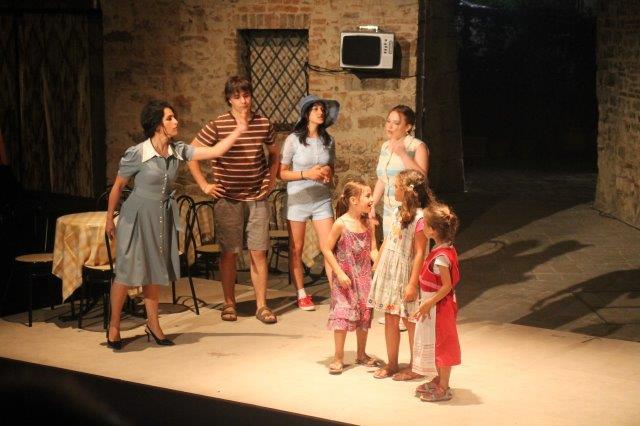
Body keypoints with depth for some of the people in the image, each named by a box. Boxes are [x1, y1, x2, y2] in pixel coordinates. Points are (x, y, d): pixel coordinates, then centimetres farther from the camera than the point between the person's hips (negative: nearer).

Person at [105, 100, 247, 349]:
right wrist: (109, 219, 0)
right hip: (138, 216, -5)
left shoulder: (177, 151, -2)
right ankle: (114, 326, 12)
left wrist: (238, 131, -9)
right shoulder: (136, 154, -17)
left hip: (163, 217, 5)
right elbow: (117, 186, -6)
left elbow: (214, 152, -3)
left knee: (155, 272, 12)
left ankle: (153, 324, 23)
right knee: (127, 270, -2)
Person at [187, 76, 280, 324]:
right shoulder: (217, 126, -7)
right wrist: (204, 185, -4)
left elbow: (274, 153, 21)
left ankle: (262, 305, 9)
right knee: (229, 253, 4)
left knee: (258, 253, 2)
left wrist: (271, 180, 9)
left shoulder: (263, 124, 3)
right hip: (228, 200, -2)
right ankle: (229, 304, 17)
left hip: (257, 199, 2)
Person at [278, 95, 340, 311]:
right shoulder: (293, 140, -8)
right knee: (296, 249, 5)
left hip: (322, 199, 3)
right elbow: (282, 173, -6)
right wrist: (306, 174, -18)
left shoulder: (328, 140, 4)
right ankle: (301, 295, 17)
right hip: (298, 199, -3)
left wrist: (328, 172, -6)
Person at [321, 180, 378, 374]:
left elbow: (372, 250, 6)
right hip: (345, 279, -5)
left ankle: (361, 354, 27)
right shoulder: (341, 224, -14)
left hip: (364, 278, 5)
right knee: (342, 315, -6)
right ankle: (338, 357, 4)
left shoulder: (368, 223, 2)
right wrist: (340, 273, -14)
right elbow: (326, 249, -10)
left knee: (364, 315, 12)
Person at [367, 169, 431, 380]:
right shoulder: (400, 212, 8)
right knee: (390, 319, 12)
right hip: (388, 273, 8)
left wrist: (412, 283, -20)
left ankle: (415, 367, 16)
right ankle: (392, 364, 23)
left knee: (410, 321, 4)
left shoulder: (419, 218, -18)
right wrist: (376, 265, 18)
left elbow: (419, 253, -19)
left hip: (406, 276, -8)